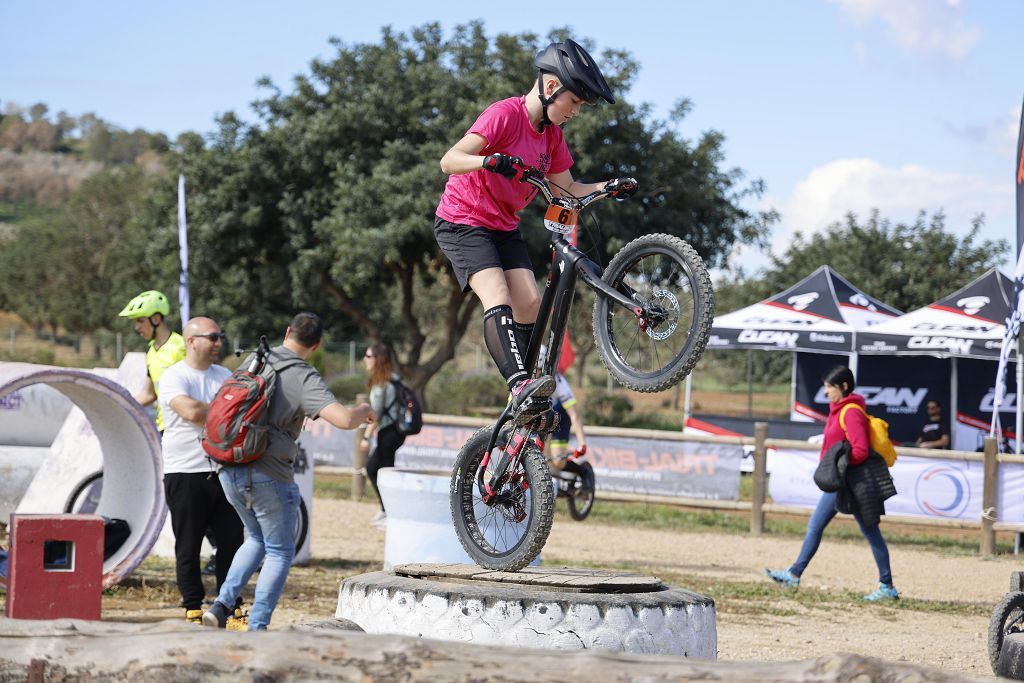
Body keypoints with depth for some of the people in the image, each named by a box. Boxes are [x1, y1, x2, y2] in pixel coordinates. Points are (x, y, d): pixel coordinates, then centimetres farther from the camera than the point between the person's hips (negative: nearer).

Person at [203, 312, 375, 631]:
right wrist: (363, 410, -3)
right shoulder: (304, 378, -12)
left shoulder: (254, 361, 8)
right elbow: (343, 419, -25)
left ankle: (222, 604, 10)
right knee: (279, 552, 9)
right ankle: (256, 628, 3)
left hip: (230, 471, 6)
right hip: (269, 477, -6)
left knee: (257, 539, 25)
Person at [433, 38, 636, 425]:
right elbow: (450, 161, -29)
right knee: (498, 299, -26)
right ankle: (520, 386, -41)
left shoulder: (552, 134, 6)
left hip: (504, 227, 8)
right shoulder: (505, 114, -19)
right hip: (463, 222, -8)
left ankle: (529, 408, 0)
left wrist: (609, 188, -2)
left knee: (529, 305, -5)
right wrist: (491, 161, -48)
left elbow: (564, 189, 14)